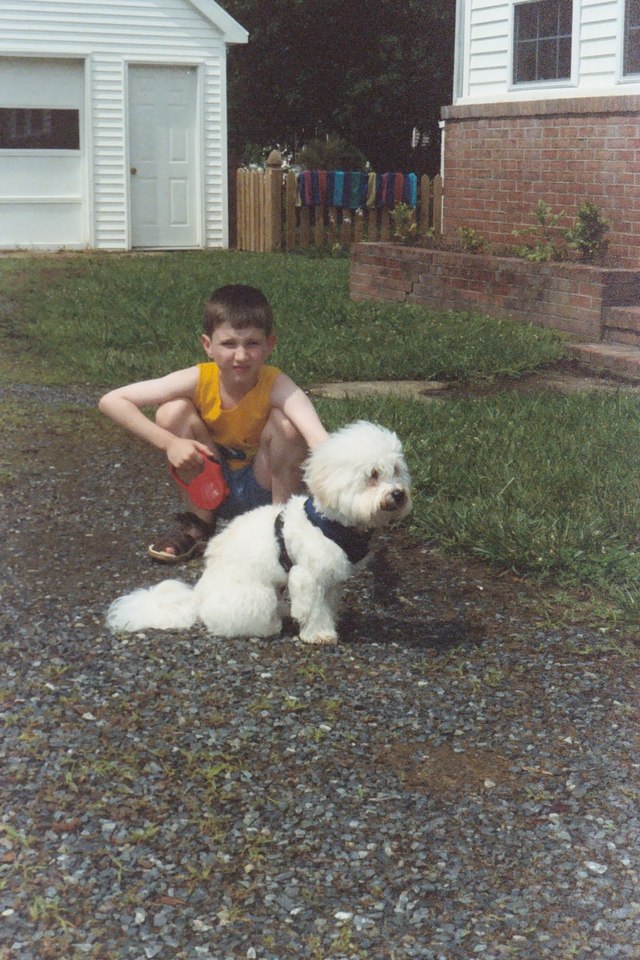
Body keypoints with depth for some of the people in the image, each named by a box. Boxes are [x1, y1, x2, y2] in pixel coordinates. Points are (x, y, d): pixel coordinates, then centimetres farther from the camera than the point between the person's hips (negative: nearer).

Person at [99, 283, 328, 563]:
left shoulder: (276, 386, -25)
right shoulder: (199, 380, -20)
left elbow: (317, 437, -43)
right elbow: (111, 401, -21)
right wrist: (169, 443, -30)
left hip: (264, 490, -2)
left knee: (284, 423, -28)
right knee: (173, 410, -20)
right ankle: (198, 524, -2)